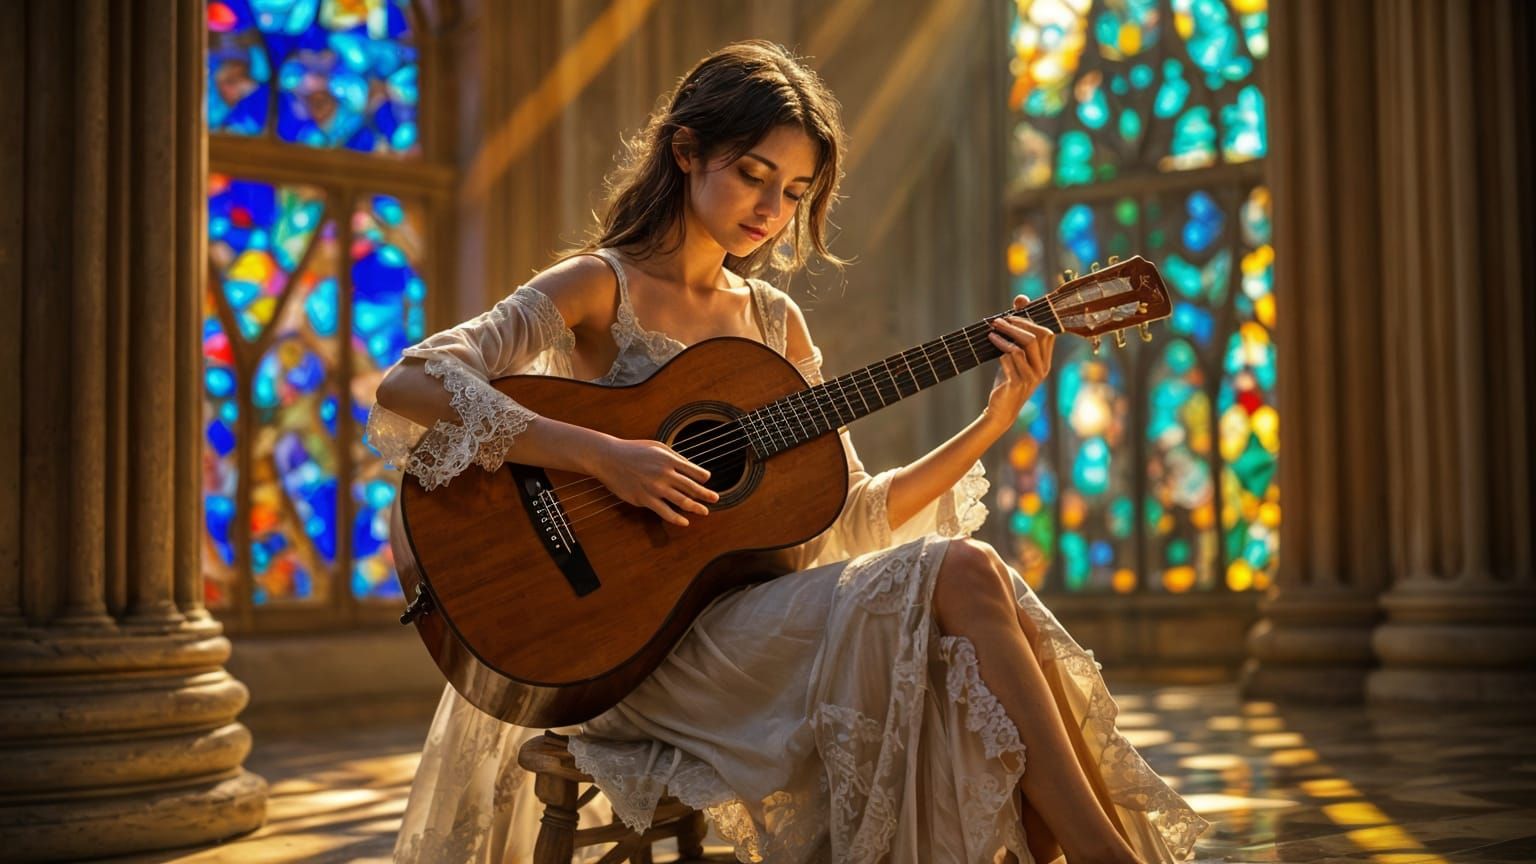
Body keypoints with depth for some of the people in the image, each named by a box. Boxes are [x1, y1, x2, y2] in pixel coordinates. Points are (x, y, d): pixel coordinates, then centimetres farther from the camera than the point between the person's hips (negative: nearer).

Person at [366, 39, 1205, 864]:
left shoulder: (774, 321, 16)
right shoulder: (602, 288, -2)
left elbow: (850, 518, 13)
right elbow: (408, 388, -16)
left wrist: (992, 423, 2)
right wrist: (603, 456, -24)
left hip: (760, 616, 6)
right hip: (651, 637, -6)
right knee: (963, 575, -24)